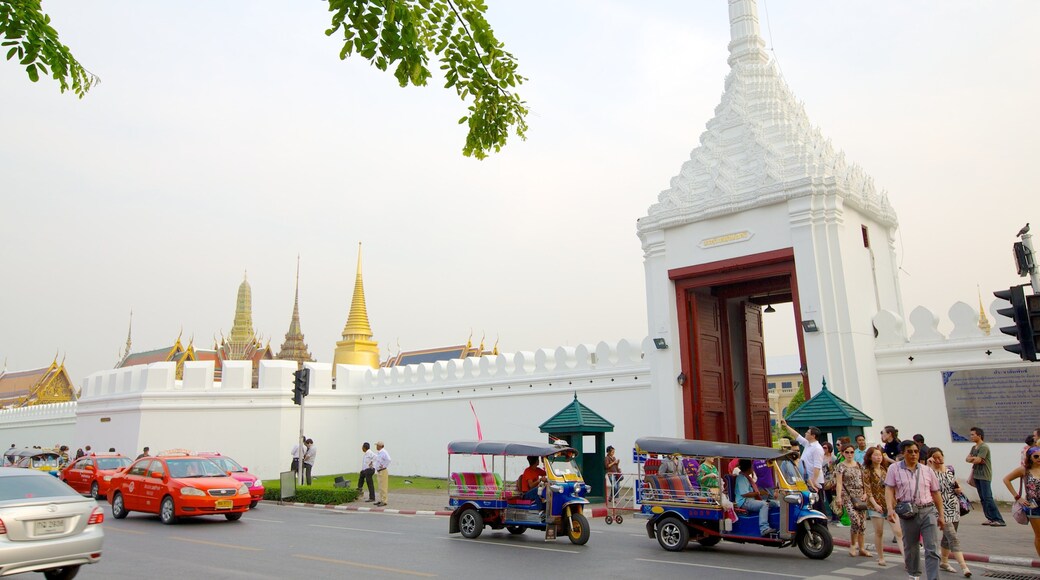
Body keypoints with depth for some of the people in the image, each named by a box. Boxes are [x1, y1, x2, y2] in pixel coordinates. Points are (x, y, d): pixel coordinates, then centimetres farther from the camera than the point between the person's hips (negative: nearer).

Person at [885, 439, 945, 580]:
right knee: (910, 547, 12)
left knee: (932, 549, -5)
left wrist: (941, 515, 15)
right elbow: (889, 489, -4)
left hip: (928, 511, 1)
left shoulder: (927, 471, 9)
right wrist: (890, 509, -16)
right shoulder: (894, 468, 1)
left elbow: (935, 493, 14)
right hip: (908, 513, -1)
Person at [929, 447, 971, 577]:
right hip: (941, 508, -6)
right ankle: (964, 566, -13)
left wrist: (958, 489, 0)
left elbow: (955, 483, 22)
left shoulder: (950, 469, 7)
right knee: (953, 538, -12)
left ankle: (943, 562, 30)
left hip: (954, 507, 6)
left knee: (948, 537, 16)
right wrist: (929, 466, -30)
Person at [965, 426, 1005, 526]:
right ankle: (990, 518, 12)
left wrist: (971, 459, 0)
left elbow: (977, 460, -20)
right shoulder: (974, 447, 15)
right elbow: (967, 459, 9)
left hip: (985, 476, -9)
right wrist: (974, 459, -9)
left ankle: (999, 520, -9)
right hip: (977, 476, 9)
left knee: (988, 498, -12)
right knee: (982, 499, 8)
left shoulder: (984, 447, -13)